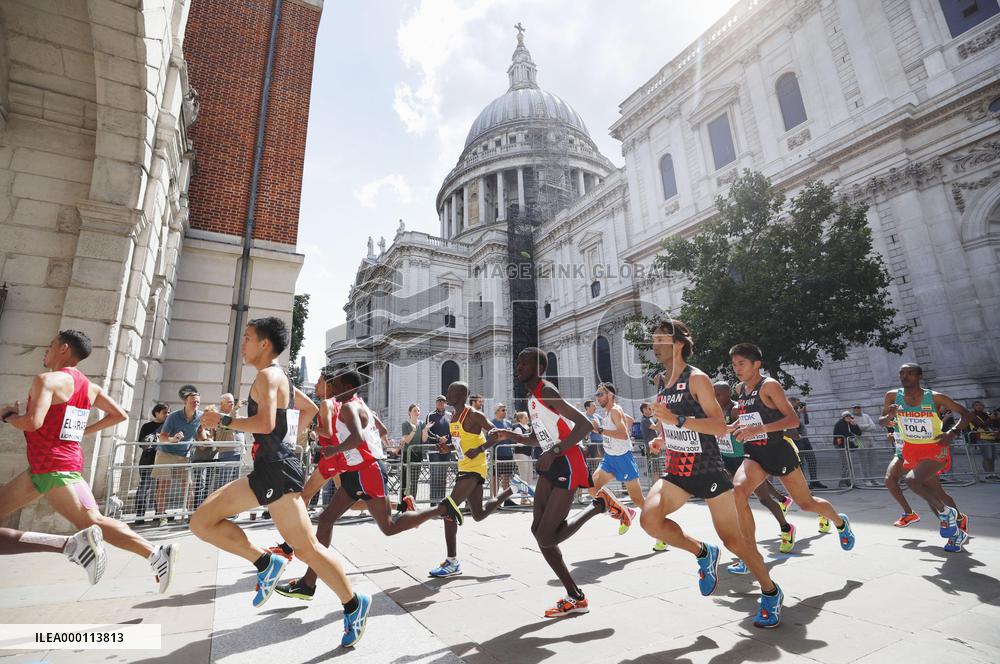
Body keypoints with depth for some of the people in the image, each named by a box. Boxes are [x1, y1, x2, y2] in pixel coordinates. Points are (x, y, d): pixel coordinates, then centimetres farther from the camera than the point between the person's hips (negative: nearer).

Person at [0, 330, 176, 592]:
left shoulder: (46, 379, -12)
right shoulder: (90, 387, 11)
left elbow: (32, 422, -23)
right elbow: (119, 415, 15)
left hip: (54, 467, -9)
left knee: (92, 520, -16)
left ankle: (155, 554, -26)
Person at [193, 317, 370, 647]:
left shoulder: (267, 375, -11)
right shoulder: (279, 377, 18)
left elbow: (265, 423, -25)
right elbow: (310, 408, 30)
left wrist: (222, 420, -12)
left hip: (277, 471, -10)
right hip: (266, 470, 10)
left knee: (306, 548, -6)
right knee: (202, 521, 9)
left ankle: (354, 606, 9)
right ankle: (266, 564, 8)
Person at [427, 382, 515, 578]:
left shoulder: (474, 415, -15)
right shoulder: (454, 417, 11)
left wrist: (480, 449, -27)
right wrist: (448, 447, 5)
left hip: (474, 469, -9)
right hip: (465, 469, 9)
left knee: (449, 508, -15)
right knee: (479, 514, 19)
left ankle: (452, 562, -5)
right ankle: (510, 490, 37)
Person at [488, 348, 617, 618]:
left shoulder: (546, 392, -16)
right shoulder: (532, 398, 14)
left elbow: (585, 424, -23)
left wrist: (554, 451, -26)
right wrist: (509, 435, 11)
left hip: (568, 465, -10)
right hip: (552, 465, 10)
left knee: (546, 538, -8)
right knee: (539, 532, 7)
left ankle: (600, 505, 8)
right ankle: (575, 598, 18)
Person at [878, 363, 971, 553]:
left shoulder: (935, 398, -14)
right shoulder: (893, 396, -6)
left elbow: (964, 413, -4)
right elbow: (882, 422, 3)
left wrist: (953, 432, -21)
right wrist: (890, 416, -20)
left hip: (936, 449, -4)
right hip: (912, 450, 4)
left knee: (912, 480, -26)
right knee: (934, 493, 14)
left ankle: (945, 512, 0)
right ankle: (958, 530, 36)